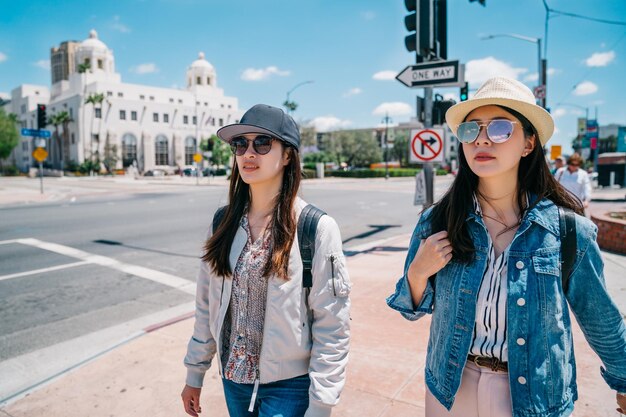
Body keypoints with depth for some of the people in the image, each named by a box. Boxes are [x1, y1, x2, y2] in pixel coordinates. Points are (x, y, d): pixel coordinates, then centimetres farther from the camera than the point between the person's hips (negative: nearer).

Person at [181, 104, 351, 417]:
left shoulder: (317, 228, -17)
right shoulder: (225, 221, -2)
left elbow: (332, 327, -14)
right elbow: (207, 304, 5)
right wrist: (195, 372, 10)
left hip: (288, 385, -4)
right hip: (233, 378, 5)